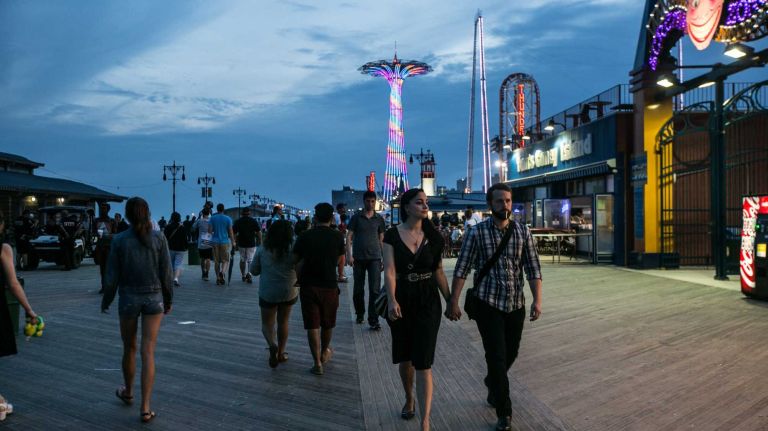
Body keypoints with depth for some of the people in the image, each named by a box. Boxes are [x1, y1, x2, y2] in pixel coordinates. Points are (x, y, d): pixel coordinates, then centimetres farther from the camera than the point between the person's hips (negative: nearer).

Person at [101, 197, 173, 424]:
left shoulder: (119, 240, -7)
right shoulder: (159, 238, -7)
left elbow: (112, 276, -4)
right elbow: (166, 273, -4)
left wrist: (106, 300, 11)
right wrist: (168, 299, 9)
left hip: (129, 298, 0)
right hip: (154, 298, 0)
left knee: (129, 348, 20)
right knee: (148, 352, 2)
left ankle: (128, 392, 41)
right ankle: (145, 408, 1)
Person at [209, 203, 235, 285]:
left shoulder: (212, 218, 1)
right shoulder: (228, 219, -3)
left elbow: (209, 230, -3)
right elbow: (230, 231, -4)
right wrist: (233, 242, 4)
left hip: (215, 241, 2)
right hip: (225, 242, -2)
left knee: (216, 261, 9)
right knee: (225, 260, 5)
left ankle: (218, 278, 10)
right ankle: (222, 272, -22)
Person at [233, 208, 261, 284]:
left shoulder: (238, 221, 3)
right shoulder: (254, 221, -2)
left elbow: (234, 233, 1)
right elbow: (259, 232, -4)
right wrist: (260, 241, 8)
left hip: (241, 244, 2)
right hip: (251, 244, -2)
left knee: (242, 260, 16)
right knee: (250, 260, 2)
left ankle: (243, 276, 23)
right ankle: (249, 273, -21)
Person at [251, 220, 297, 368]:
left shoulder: (263, 249, -5)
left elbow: (254, 270, 3)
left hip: (268, 293, 0)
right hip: (289, 292, 1)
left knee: (267, 324, 13)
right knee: (283, 322, 19)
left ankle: (273, 345, -15)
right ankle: (281, 353, 27)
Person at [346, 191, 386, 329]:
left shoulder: (379, 219, 8)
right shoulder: (356, 218, 3)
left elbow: (381, 239, 13)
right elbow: (349, 237, 1)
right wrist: (349, 255, -9)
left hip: (375, 258, 0)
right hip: (359, 258, 0)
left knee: (375, 290, -7)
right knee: (358, 289, 9)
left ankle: (373, 320, -4)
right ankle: (360, 314, 29)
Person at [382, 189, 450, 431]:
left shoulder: (432, 236, 2)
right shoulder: (393, 235, -6)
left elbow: (439, 272, 5)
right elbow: (390, 270, -15)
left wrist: (450, 301, 1)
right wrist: (392, 300, -29)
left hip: (428, 301, 0)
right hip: (401, 300, 0)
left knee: (423, 362, -5)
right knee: (404, 357, 17)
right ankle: (409, 399, 43)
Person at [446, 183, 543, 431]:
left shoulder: (523, 231, 1)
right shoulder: (476, 233, -7)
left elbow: (533, 268, 1)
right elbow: (461, 270, -6)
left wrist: (537, 300, -7)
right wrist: (453, 302, -9)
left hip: (516, 305, 4)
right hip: (488, 304, -4)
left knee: (511, 354, 17)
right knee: (497, 356, -3)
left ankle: (492, 382, 49)